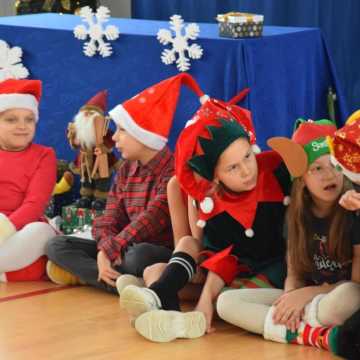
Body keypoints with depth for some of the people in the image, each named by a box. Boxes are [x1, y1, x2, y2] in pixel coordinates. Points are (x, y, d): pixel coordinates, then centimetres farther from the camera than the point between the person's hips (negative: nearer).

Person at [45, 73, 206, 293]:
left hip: (164, 254, -8)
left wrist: (109, 250, -33)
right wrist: (105, 249, -20)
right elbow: (110, 219, 4)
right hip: (125, 250, 8)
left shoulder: (173, 170, -13)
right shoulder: (126, 170, 12)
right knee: (58, 245, -7)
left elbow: (151, 220, -26)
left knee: (139, 254, -43)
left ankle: (84, 272, -16)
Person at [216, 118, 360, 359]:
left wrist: (306, 294, -14)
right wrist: (292, 299, -19)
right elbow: (295, 274, 3)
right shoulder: (299, 216, 4)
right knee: (226, 302, -13)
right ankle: (318, 335, -27)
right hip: (307, 300, 6)